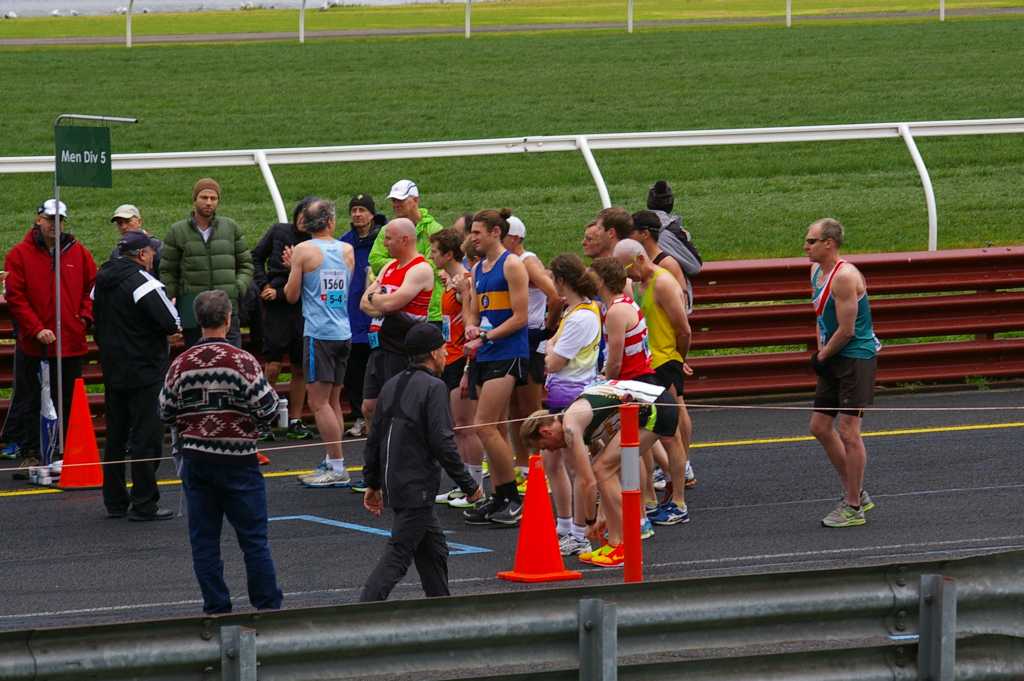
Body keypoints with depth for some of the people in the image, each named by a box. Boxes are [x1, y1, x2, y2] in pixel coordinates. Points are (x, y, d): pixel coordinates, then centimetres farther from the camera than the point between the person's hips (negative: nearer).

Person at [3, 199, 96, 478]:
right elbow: (15, 297, -5)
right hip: (35, 346, -2)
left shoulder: (79, 253, 7)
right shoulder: (20, 255, -2)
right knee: (34, 403, 0)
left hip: (72, 344, 3)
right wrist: (36, 329, -14)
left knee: (68, 403, 8)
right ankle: (30, 455, 5)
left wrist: (85, 317, -3)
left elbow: (93, 286, 12)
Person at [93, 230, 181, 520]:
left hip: (112, 368, 8)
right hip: (144, 371, -8)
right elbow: (172, 324, -21)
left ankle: (114, 501, 19)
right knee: (146, 438, -3)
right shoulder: (142, 281, -17)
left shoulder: (103, 280, 9)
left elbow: (98, 324, 16)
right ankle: (144, 504, -3)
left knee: (115, 437, 14)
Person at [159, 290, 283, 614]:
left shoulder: (181, 364, -2)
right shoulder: (242, 361, -13)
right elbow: (267, 408, -14)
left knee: (204, 538, 8)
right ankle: (268, 605, 8)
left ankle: (216, 608, 8)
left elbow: (166, 413, 4)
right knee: (253, 537, 4)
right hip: (237, 461, -3)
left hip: (195, 457, 3)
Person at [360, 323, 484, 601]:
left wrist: (372, 483, 22)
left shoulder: (391, 385, 11)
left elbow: (374, 439, 14)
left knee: (434, 550, 20)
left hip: (393, 483, 9)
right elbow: (442, 443, -19)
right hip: (417, 488, -9)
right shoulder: (433, 387, -13)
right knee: (397, 557, -10)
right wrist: (469, 485, -11)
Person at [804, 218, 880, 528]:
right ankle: (856, 493, 23)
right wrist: (821, 350, 7)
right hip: (834, 361, 10)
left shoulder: (844, 276, -21)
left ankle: (853, 508, 0)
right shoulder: (817, 272, 9)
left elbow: (846, 330, -21)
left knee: (848, 432, -8)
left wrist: (822, 356, -9)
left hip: (856, 359, -10)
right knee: (820, 426, 12)